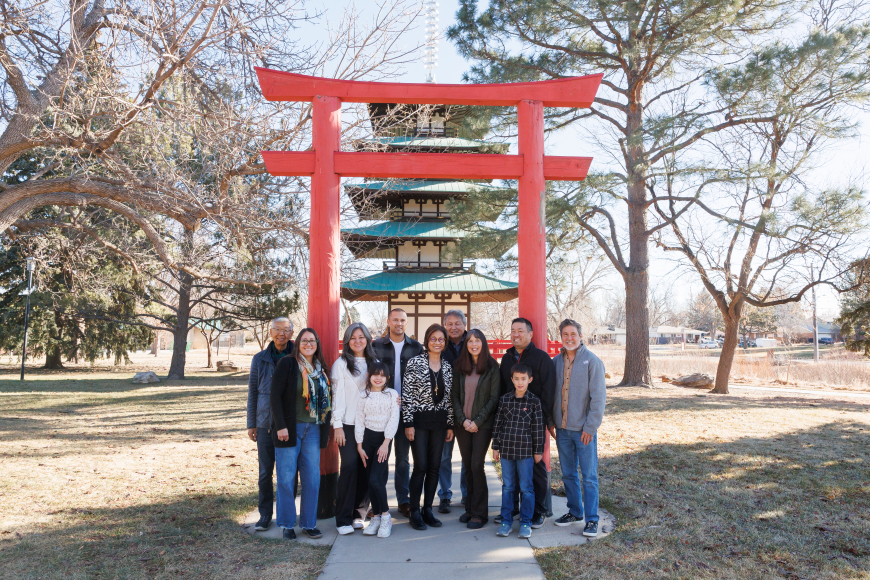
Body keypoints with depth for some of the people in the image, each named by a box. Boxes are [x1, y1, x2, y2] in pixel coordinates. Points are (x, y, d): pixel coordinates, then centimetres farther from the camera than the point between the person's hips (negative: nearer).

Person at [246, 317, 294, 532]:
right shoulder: (260, 359, 6)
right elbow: (253, 392, 10)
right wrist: (251, 423, 7)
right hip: (266, 423, 1)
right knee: (265, 472, 6)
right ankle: (265, 514, 20)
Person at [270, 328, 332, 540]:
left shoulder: (320, 369, 11)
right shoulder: (287, 364, -5)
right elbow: (276, 396, -9)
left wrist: (325, 427, 8)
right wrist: (280, 426, -14)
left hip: (313, 429, 5)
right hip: (290, 428, -4)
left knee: (312, 478, 5)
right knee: (286, 478, 2)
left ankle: (309, 523, 17)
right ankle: (287, 525, 14)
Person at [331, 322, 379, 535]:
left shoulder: (374, 363, 13)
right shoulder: (341, 364, -1)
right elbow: (337, 395, -4)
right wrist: (337, 425, -9)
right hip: (348, 424, -4)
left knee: (365, 469, 4)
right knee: (350, 466, -9)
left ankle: (357, 514, 16)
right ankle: (343, 519, 0)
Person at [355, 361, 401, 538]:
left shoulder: (392, 394, 1)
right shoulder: (363, 397, 6)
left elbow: (394, 419, -4)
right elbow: (359, 421, 6)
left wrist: (386, 443, -11)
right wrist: (359, 446, 1)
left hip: (384, 439, -3)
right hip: (367, 438, 3)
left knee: (376, 478, -14)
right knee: (370, 480, 5)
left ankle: (385, 515, 2)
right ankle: (376, 516, 17)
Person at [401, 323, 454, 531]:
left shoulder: (447, 367, 8)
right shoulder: (415, 362, -5)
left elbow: (449, 398, 11)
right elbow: (407, 394, -7)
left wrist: (450, 424, 8)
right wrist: (408, 422, -11)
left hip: (439, 421, 4)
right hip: (419, 419, -4)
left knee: (434, 467, 7)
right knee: (420, 466, -5)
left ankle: (428, 509, 19)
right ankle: (415, 512, 8)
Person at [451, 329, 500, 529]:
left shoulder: (492, 367, -2)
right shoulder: (459, 367, 8)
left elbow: (494, 398, -5)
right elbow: (454, 395, 6)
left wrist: (477, 421, -11)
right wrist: (462, 420, -6)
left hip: (483, 424, -3)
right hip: (462, 424, 4)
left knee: (476, 466, -7)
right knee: (467, 467, 8)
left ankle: (479, 513, 4)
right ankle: (470, 508, 20)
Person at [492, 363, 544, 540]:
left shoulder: (534, 402, -3)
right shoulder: (504, 400, 3)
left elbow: (538, 428, 0)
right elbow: (498, 424, 7)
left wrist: (538, 451, 1)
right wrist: (495, 447, 7)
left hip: (526, 451, -2)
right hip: (506, 449, 2)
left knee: (526, 487, 6)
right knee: (507, 487, 10)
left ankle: (526, 522, 17)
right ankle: (506, 521, 21)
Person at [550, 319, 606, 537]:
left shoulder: (592, 361, -8)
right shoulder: (556, 361, 6)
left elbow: (598, 396, -10)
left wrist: (590, 426, -13)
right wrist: (550, 421, 7)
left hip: (584, 429, -5)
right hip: (562, 429, 5)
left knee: (589, 476, 2)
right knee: (568, 474, 15)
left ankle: (592, 519, 13)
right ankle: (575, 512, 31)